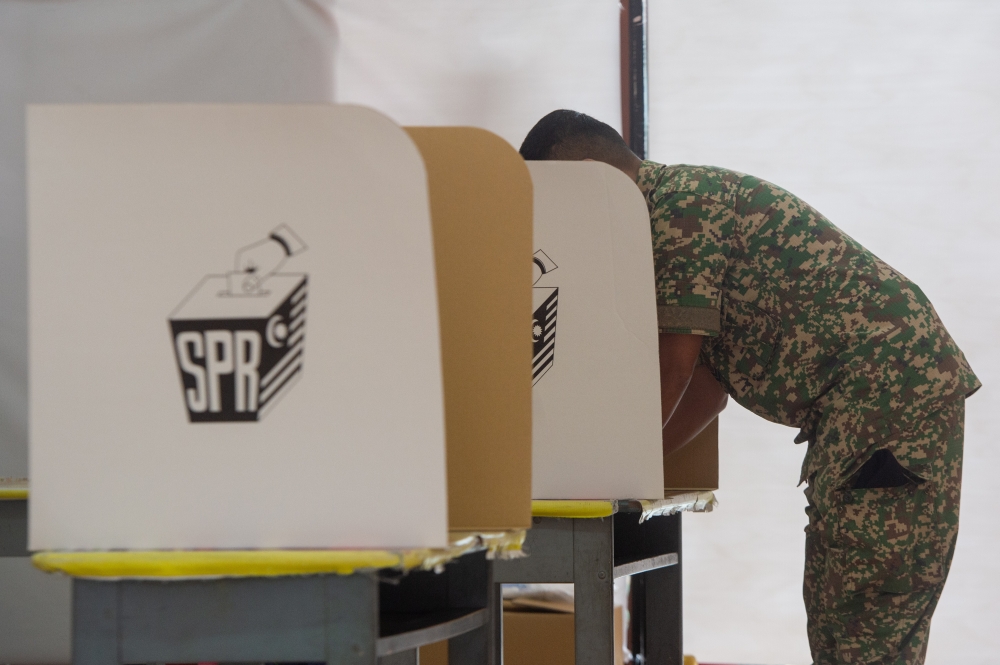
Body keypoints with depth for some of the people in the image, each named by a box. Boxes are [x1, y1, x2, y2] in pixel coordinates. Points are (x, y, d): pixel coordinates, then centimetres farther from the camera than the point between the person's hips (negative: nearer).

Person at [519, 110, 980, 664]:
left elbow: (671, 369, -14)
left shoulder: (678, 206, -12)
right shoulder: (685, 201, 21)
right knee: (835, 615, 13)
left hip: (892, 386, -11)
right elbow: (708, 383, 19)